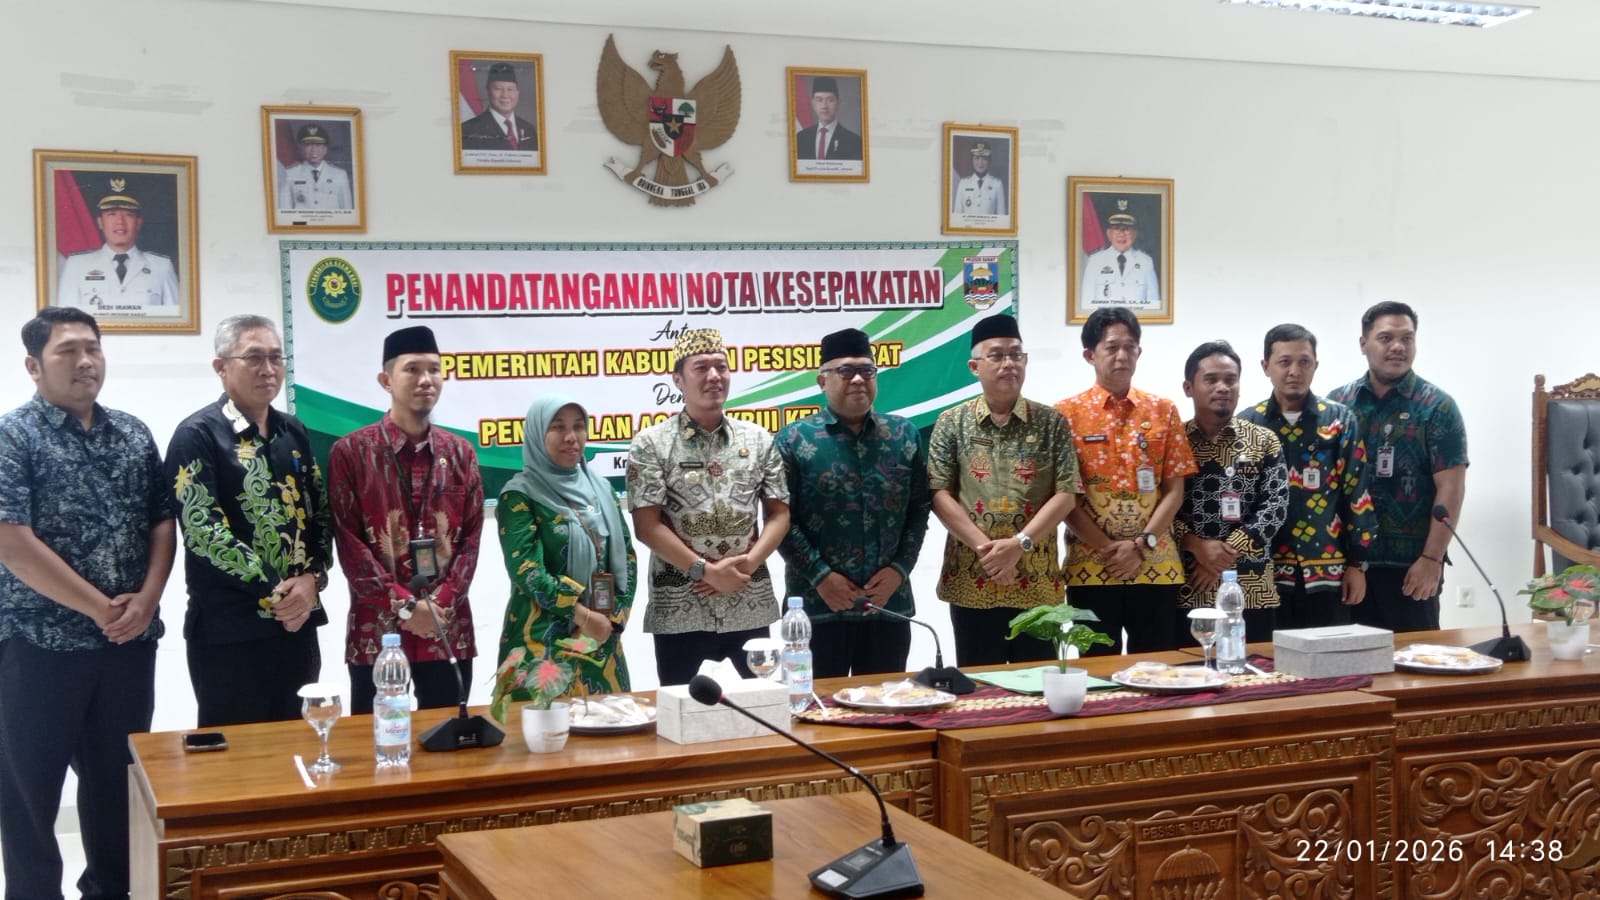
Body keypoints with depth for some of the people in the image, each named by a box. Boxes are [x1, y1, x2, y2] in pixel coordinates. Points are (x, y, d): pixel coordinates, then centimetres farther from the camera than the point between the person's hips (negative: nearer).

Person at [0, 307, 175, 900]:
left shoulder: (133, 435, 8)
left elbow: (163, 523, 10)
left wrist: (145, 600, -8)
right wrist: (100, 609, -15)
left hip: (130, 642, 5)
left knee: (120, 777, 14)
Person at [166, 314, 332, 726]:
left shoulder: (294, 433, 12)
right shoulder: (197, 436, -7)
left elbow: (321, 513, 12)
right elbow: (203, 530, -16)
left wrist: (313, 578, -6)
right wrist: (273, 589, -17)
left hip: (296, 621, 6)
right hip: (229, 631, -6)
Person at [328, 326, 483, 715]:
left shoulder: (460, 453, 9)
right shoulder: (351, 451, -2)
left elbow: (471, 537, 5)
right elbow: (348, 542, -6)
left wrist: (441, 603, -9)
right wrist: (404, 605, -13)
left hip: (449, 630, 3)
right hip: (376, 630, -3)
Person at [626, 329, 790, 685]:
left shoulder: (759, 440, 7)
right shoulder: (651, 444, -3)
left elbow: (779, 514, 6)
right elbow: (646, 526, -8)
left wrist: (748, 563, -10)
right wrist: (706, 571, -15)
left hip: (751, 608, 3)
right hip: (679, 611, -3)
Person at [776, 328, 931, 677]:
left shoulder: (904, 434, 8)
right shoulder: (794, 439, -2)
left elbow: (920, 509, 8)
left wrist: (900, 568, -4)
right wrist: (820, 576, -12)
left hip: (889, 603, 3)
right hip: (818, 605, -3)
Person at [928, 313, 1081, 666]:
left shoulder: (1052, 423, 4)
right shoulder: (951, 423, 4)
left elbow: (1066, 494, -2)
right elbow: (939, 494, -2)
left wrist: (1019, 544, -14)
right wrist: (984, 547, -14)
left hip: (1037, 582, 0)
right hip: (971, 582, 0)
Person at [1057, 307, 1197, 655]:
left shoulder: (1163, 411, 7)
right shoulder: (1066, 414, 1)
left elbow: (1174, 489, 4)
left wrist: (1142, 544, -9)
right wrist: (1107, 548, -11)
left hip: (1156, 566, 2)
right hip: (1090, 567, -2)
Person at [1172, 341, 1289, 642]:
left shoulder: (1264, 442, 7)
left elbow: (1276, 506, -2)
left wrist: (1227, 553, -11)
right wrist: (1196, 545, -15)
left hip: (1252, 591, 1)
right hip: (1186, 590, -1)